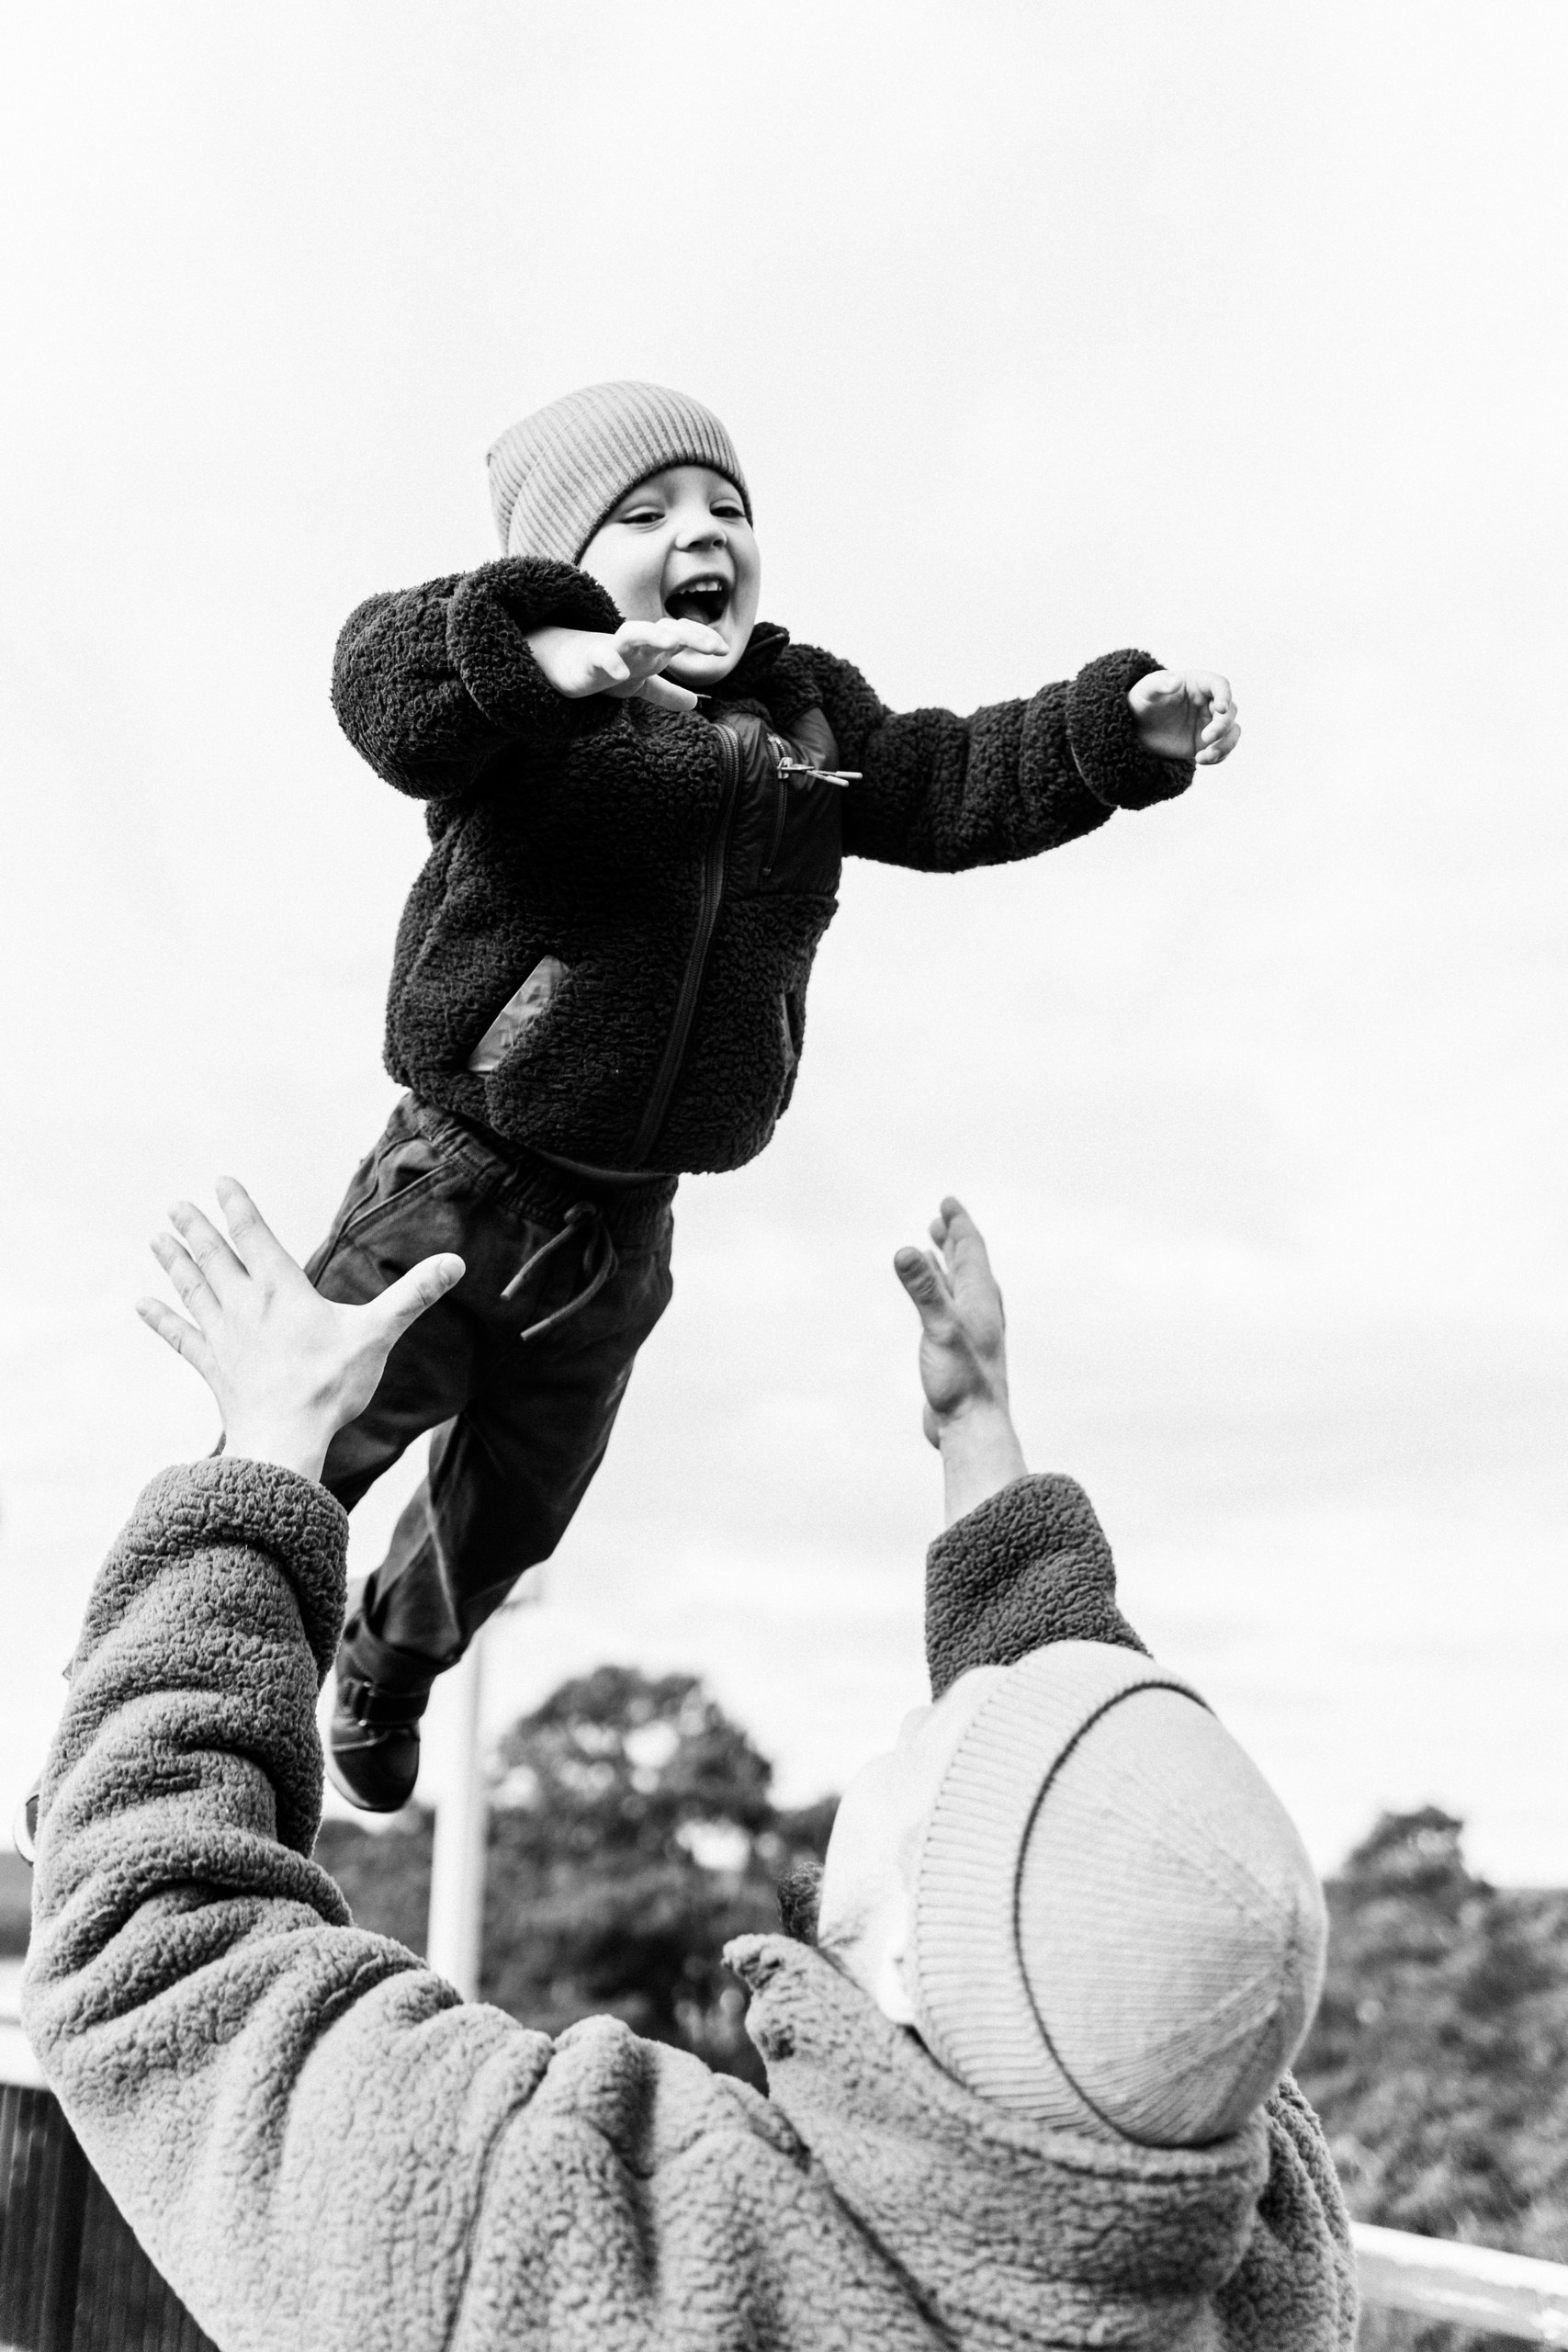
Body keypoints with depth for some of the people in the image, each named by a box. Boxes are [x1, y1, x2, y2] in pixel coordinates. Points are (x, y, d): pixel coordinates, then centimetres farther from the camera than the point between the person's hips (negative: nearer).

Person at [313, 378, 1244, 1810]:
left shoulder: (810, 712, 5)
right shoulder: (523, 700, -16)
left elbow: (954, 787, 7)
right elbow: (385, 682, -36)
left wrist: (1125, 728, -7)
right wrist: (540, 653, -57)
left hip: (625, 1221, 6)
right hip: (453, 1188, -6)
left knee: (512, 1512, 25)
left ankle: (390, 1669, 57)